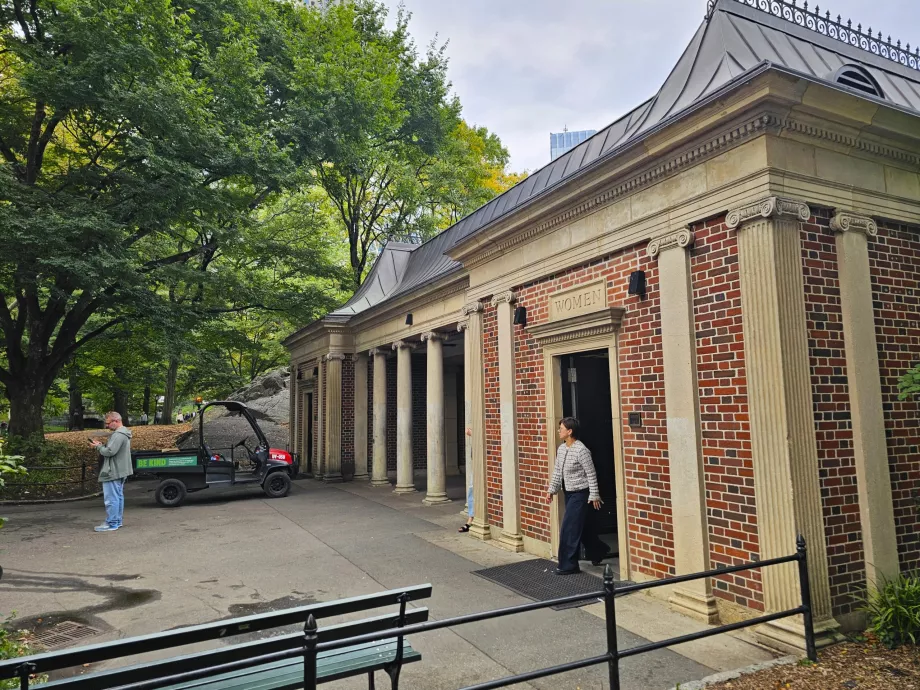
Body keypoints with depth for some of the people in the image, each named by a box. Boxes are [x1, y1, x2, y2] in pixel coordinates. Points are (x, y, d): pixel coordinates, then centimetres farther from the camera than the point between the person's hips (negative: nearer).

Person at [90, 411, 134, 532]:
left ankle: (111, 524, 1)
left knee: (111, 499, -4)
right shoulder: (124, 433, 14)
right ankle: (118, 521, 24)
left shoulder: (118, 435, -20)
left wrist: (99, 446, -10)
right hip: (120, 471, 11)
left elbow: (110, 451, -26)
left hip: (113, 472, -11)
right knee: (119, 496, 16)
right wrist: (103, 445, 4)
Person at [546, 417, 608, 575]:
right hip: (568, 493, 8)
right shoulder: (561, 448, 3)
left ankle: (568, 565, 3)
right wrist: (552, 490, 10)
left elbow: (591, 474, -17)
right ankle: (597, 553, 38)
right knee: (583, 526, 19)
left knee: (569, 529, -6)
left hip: (580, 494, -8)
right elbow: (557, 471, 11)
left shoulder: (581, 450, -21)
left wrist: (594, 495, -15)